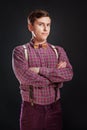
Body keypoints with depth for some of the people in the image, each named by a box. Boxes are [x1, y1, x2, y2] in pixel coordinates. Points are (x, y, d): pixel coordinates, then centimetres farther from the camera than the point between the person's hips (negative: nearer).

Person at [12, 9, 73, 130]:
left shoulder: (59, 50, 6)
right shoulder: (20, 51, -3)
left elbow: (69, 74, -9)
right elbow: (25, 77, -17)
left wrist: (40, 70, -16)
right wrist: (56, 75, -9)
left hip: (54, 108, 3)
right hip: (31, 108, -2)